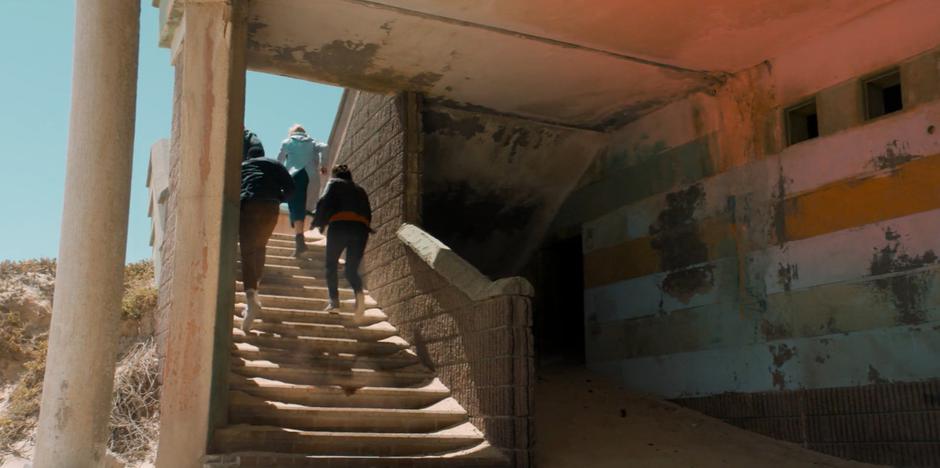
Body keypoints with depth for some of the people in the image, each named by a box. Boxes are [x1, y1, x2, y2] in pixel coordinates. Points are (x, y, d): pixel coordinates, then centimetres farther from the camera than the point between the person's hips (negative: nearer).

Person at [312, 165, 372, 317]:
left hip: (340, 225, -4)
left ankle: (334, 299, -4)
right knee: (352, 269, 8)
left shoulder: (334, 183, 19)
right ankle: (358, 292, -22)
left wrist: (319, 222, 10)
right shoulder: (360, 190, 32)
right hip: (362, 227, 4)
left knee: (331, 265, 10)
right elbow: (368, 213, 22)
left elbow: (324, 202, 2)